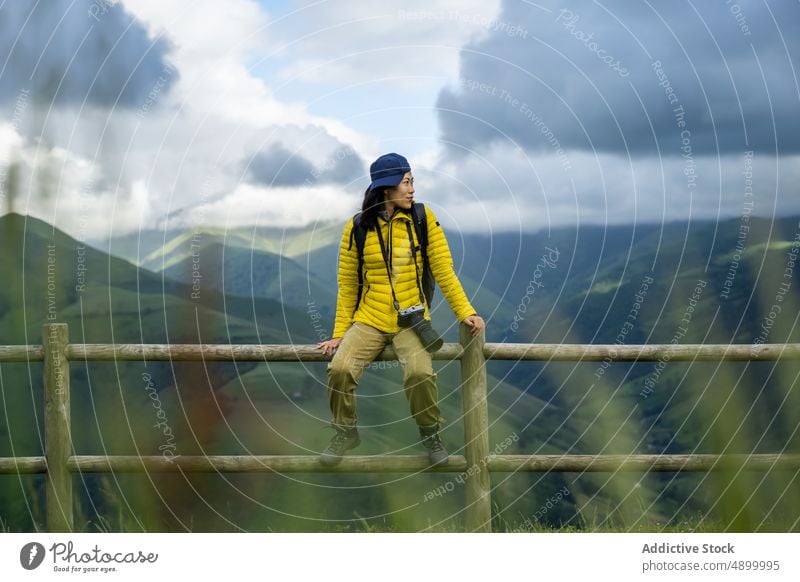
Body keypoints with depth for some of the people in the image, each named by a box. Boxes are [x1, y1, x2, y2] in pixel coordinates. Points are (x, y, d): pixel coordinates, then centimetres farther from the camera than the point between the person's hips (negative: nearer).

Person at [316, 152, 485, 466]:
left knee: (420, 373, -29)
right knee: (340, 369, -23)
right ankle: (346, 433, 4)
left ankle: (431, 433, 0)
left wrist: (466, 312, -12)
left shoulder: (423, 218, -3)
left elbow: (444, 272, -2)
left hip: (412, 319, -1)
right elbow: (347, 285, 5)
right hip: (368, 320, 1)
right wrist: (339, 333, 3)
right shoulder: (357, 227, -1)